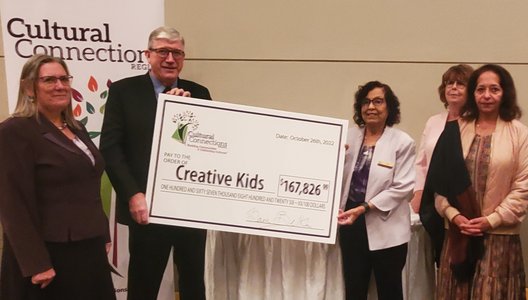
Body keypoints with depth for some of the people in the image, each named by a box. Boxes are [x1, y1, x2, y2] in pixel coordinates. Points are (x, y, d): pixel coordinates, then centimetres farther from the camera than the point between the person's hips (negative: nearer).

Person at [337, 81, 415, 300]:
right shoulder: (349, 136, 5)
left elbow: (402, 187, -12)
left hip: (386, 230, -3)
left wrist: (364, 207, -19)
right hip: (352, 225, 3)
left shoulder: (402, 142, -6)